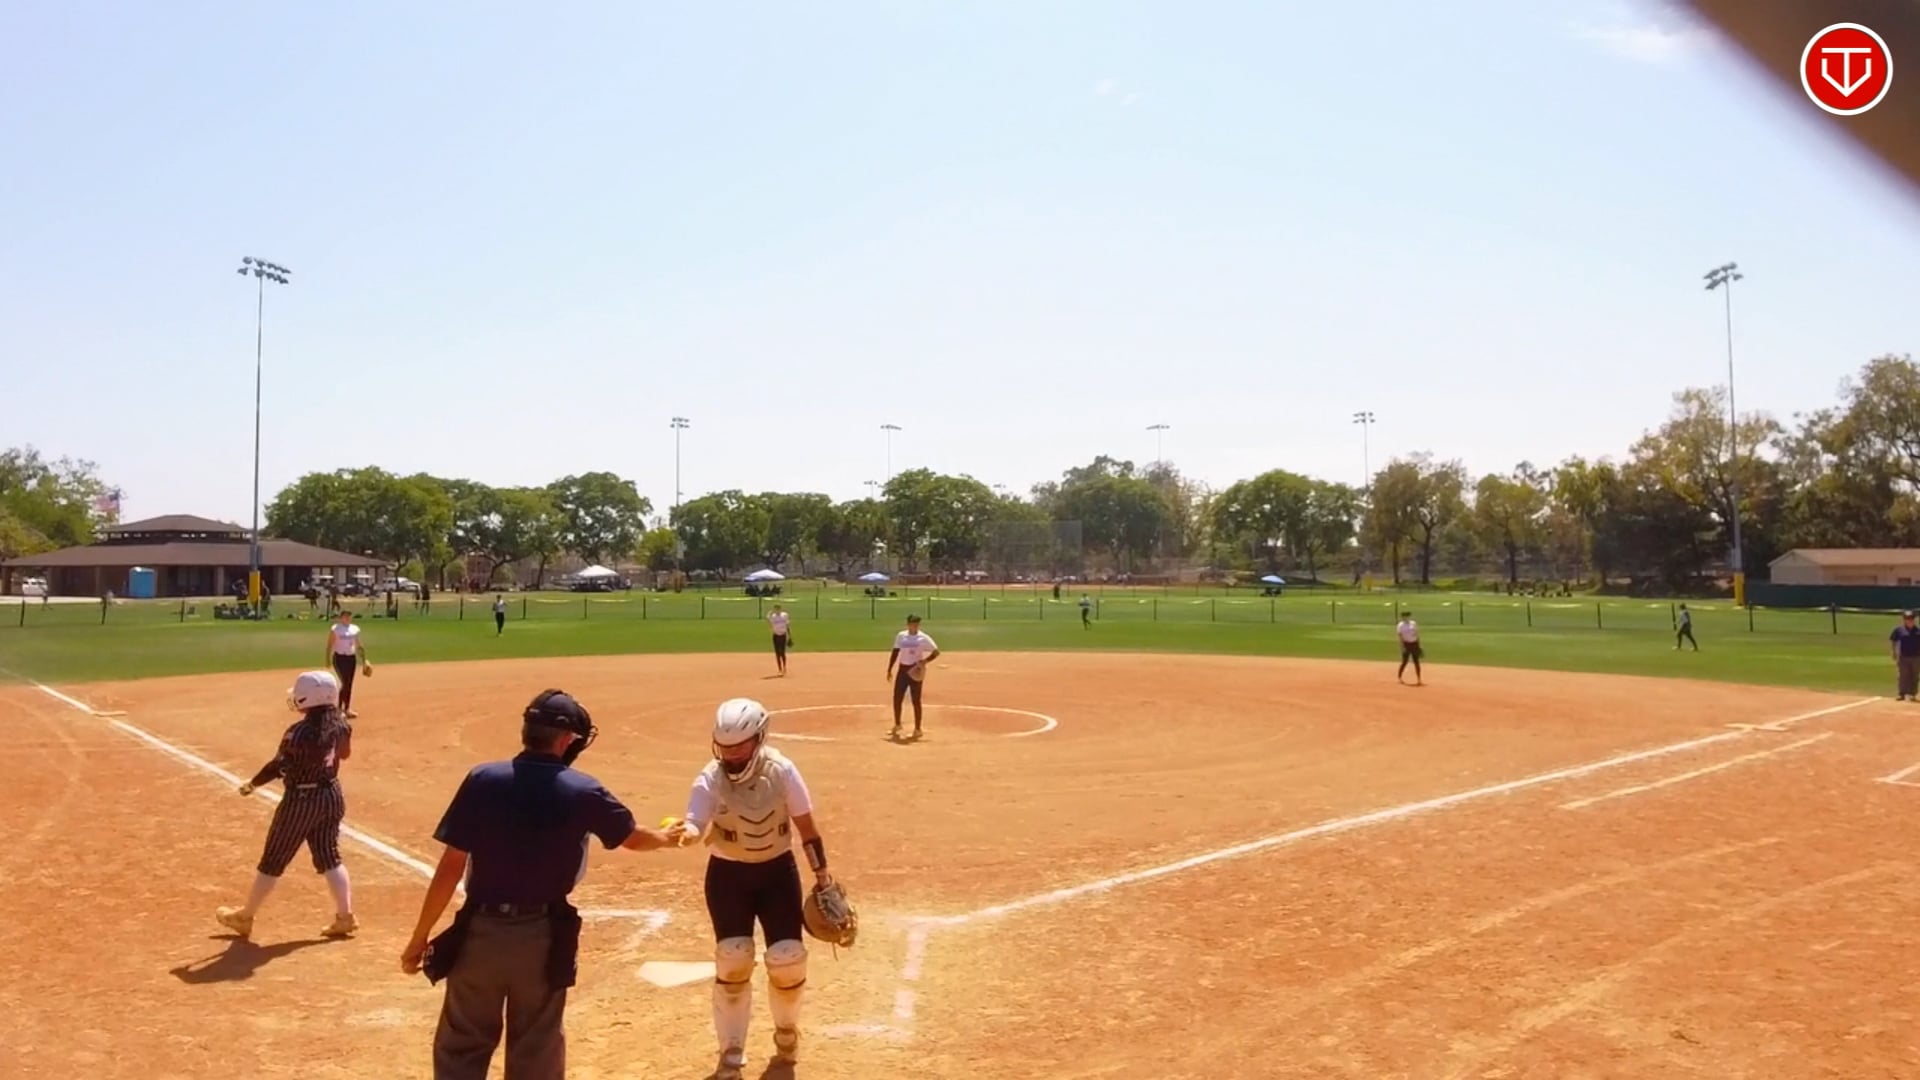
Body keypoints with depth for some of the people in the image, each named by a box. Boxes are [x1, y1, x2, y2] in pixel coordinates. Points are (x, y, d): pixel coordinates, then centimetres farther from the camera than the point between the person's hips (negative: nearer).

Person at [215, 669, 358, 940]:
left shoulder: (298, 732, -23)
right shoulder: (339, 725, -4)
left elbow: (279, 766, -18)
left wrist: (253, 784, 0)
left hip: (301, 800, -6)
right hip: (331, 795, 6)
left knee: (273, 861, 10)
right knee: (329, 857, 14)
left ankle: (244, 917, 27)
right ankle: (345, 916, 10)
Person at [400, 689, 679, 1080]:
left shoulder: (482, 779, -9)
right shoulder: (583, 791, -7)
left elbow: (451, 867, -9)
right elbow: (633, 839, 10)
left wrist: (420, 936, 1)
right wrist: (668, 838, 32)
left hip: (479, 931, 0)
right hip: (542, 937, 0)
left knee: (460, 1047, 15)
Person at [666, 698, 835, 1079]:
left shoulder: (782, 771, -17)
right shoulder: (710, 779, -19)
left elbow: (805, 825, -7)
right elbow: (696, 823, -35)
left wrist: (822, 873, -4)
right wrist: (684, 832, -59)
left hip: (778, 871, 1)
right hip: (727, 875, 0)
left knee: (788, 958, 1)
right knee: (732, 961, -2)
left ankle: (786, 1030, 33)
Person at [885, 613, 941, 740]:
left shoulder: (923, 638, -6)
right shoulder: (900, 636, 6)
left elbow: (936, 652, -7)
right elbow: (895, 652, 11)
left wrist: (924, 661, -19)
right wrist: (889, 669, 9)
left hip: (916, 671, -4)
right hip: (903, 669, 4)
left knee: (916, 700, 0)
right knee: (897, 698, 6)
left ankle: (917, 729, 10)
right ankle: (897, 725, 26)